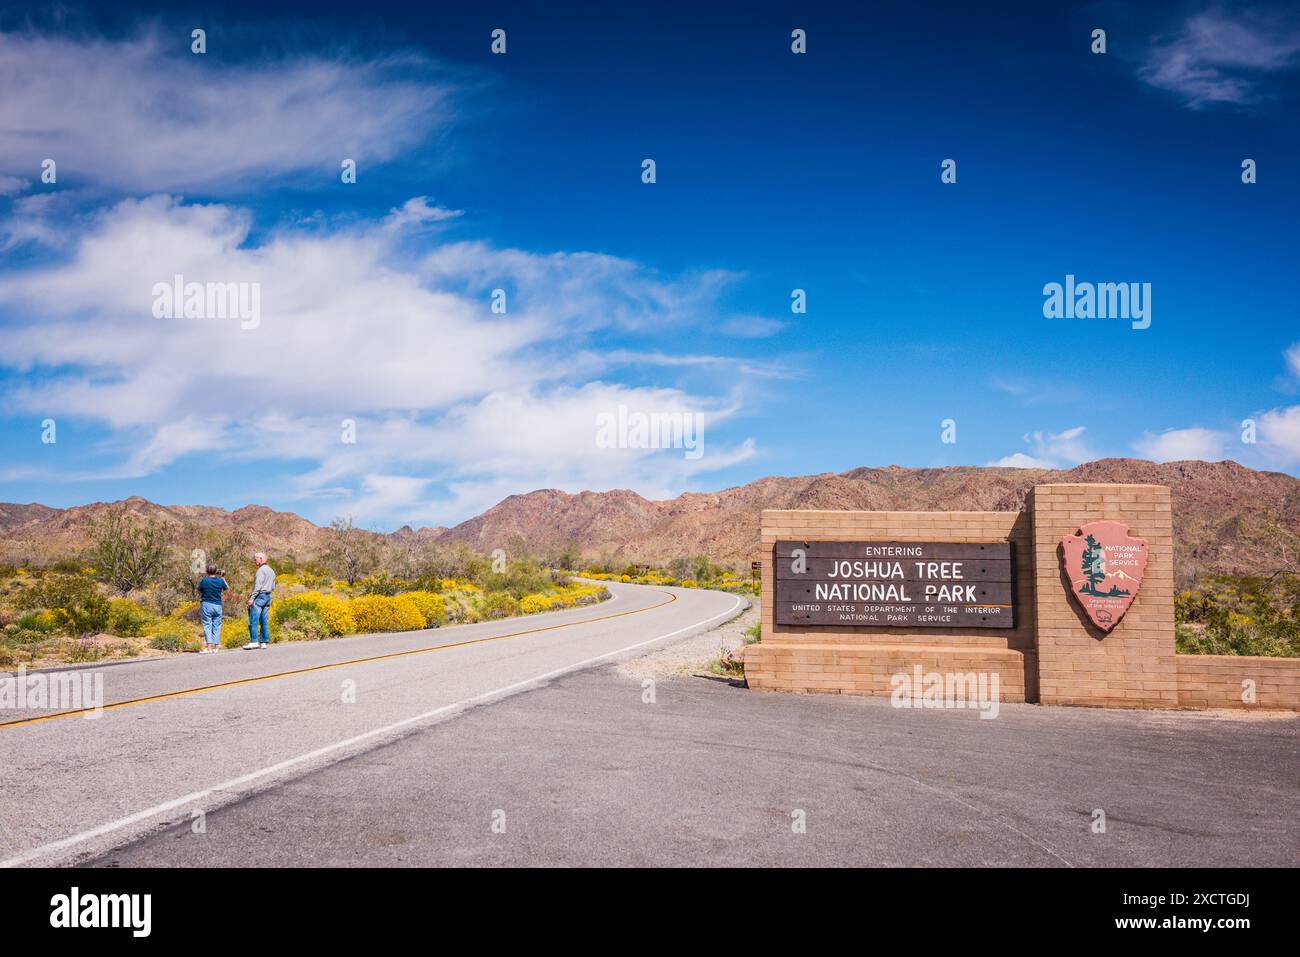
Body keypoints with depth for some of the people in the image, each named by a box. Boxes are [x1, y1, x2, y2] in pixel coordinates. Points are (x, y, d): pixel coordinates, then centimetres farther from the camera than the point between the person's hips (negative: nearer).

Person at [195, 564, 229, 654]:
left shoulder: (204, 581, -8)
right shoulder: (220, 580, -2)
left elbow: (198, 591, 4)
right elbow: (226, 588, 17)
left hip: (206, 604, -2)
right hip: (217, 605, 2)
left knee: (207, 626, -1)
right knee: (216, 626, 8)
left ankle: (209, 647, -10)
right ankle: (215, 647, 8)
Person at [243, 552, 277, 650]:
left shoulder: (261, 570, -10)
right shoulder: (271, 571, 17)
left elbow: (258, 585, -18)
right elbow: (273, 587, 19)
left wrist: (252, 598, -18)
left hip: (260, 596, -9)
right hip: (268, 597, 9)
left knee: (253, 620, -10)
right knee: (264, 621, 8)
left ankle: (253, 641, -16)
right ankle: (264, 642, 6)